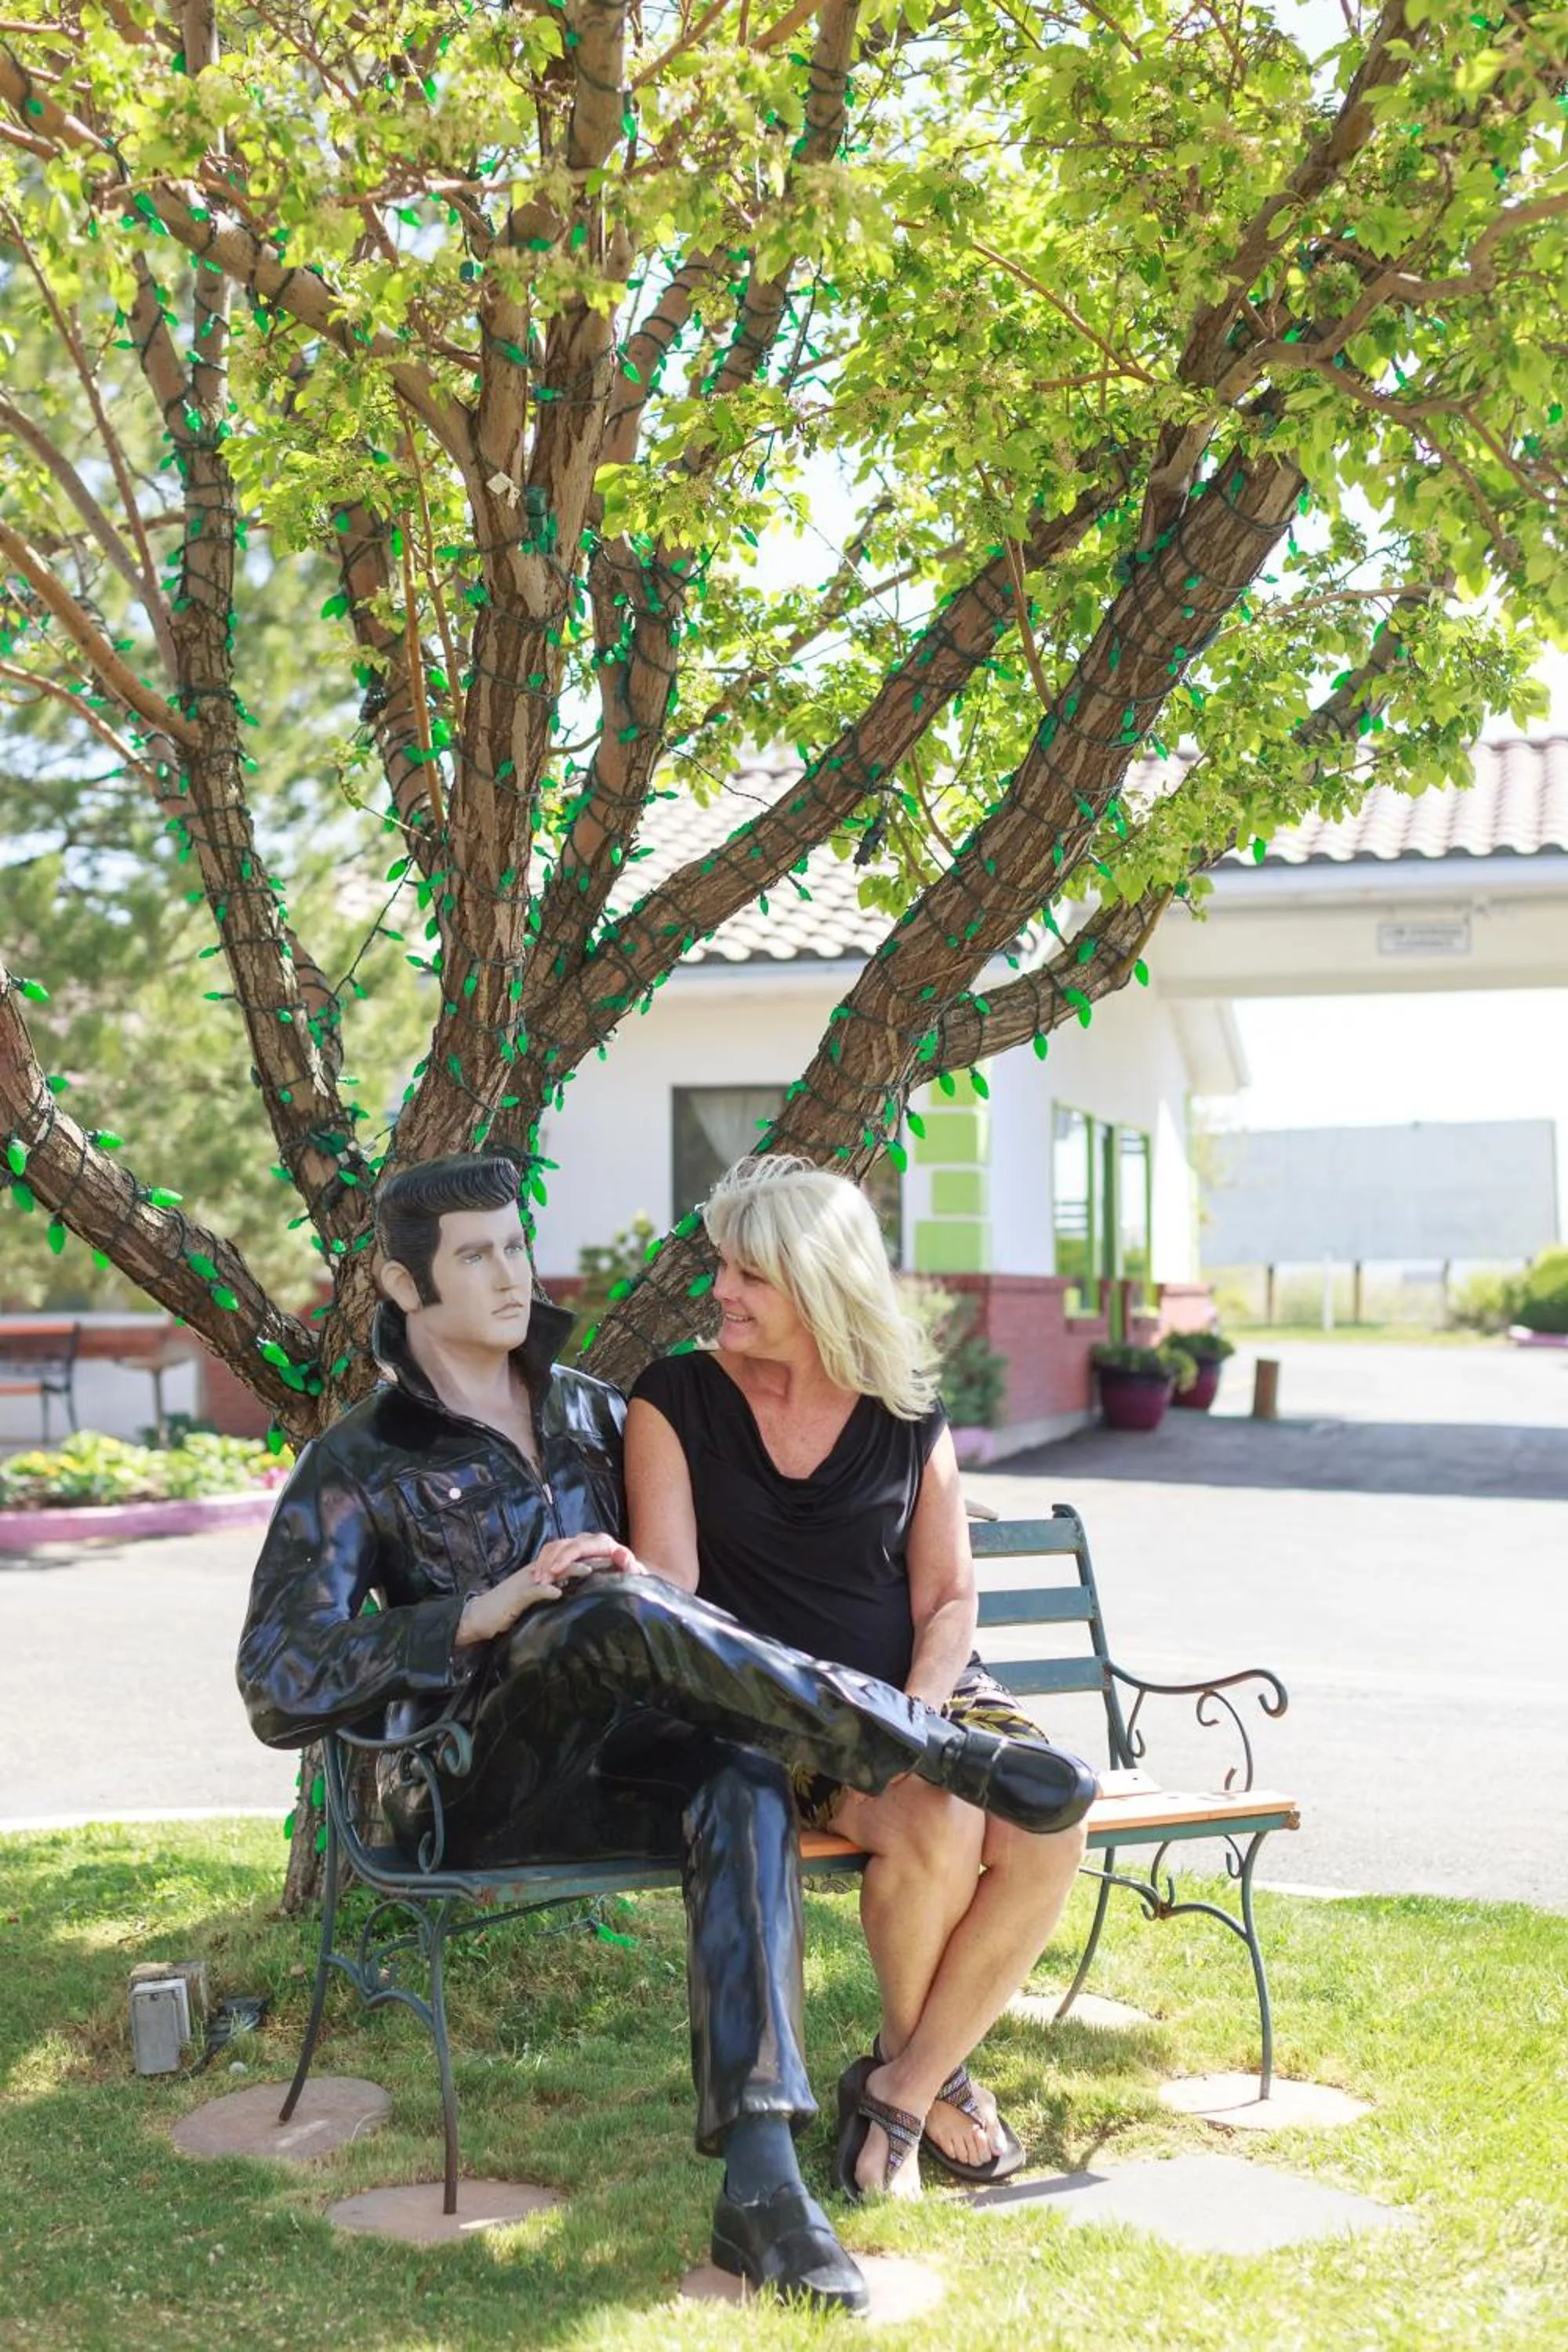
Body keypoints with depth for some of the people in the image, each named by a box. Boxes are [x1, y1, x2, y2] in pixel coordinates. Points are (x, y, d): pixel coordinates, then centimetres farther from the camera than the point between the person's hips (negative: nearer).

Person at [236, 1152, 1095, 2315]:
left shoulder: (589, 1409, 17)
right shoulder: (357, 1464, 2)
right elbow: (278, 1690, -7)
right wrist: (485, 1612, -17)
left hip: (628, 1759, 4)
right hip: (485, 1789, -4)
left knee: (746, 1786, -33)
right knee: (618, 1608, -34)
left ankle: (762, 2184, -41)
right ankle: (950, 1754, -25)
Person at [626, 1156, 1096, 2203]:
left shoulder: (908, 1417, 8)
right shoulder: (678, 1400, 2)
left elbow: (949, 1599, 7)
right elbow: (669, 1593, -4)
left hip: (920, 1692, 3)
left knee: (1051, 1829, -26)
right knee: (939, 1825, -31)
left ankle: (900, 2088, -7)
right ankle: (930, 2067, -1)